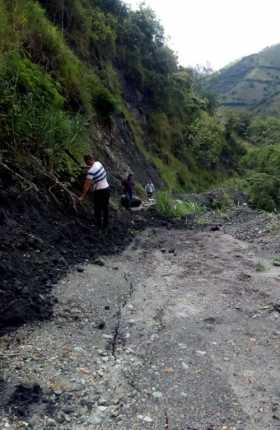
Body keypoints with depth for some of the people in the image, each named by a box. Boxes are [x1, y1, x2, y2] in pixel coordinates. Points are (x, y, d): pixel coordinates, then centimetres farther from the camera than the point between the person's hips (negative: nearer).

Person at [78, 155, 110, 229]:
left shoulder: (91, 171, -25)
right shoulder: (98, 163, -2)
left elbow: (86, 185, -23)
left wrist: (82, 196, -18)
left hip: (99, 191, -8)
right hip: (107, 188, 8)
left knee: (98, 208, 12)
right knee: (105, 207, 21)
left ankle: (99, 225, 25)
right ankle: (106, 223, 35)